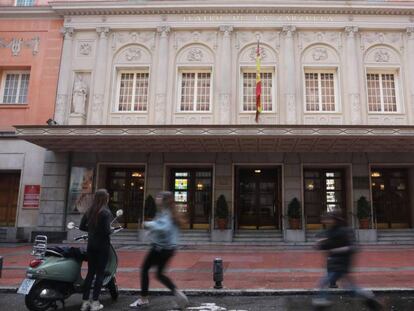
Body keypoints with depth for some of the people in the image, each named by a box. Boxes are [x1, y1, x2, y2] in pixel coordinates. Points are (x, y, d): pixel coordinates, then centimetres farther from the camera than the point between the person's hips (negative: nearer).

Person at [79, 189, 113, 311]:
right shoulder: (106, 212, -14)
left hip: (91, 245, 6)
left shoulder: (89, 211, 6)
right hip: (102, 245, -6)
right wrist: (111, 229, 1)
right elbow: (107, 230, -20)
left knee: (90, 272, 12)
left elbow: (81, 227, 6)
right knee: (100, 273, 2)